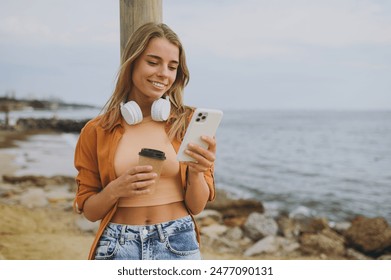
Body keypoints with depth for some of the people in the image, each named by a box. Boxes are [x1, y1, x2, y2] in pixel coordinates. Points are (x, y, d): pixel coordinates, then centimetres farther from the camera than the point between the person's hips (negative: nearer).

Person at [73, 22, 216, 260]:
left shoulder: (188, 123, -1)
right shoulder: (96, 131, -1)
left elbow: (197, 207, 0)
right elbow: (89, 211, 3)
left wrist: (196, 173, -18)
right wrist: (115, 189, -15)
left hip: (178, 246, 0)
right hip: (118, 248, 0)